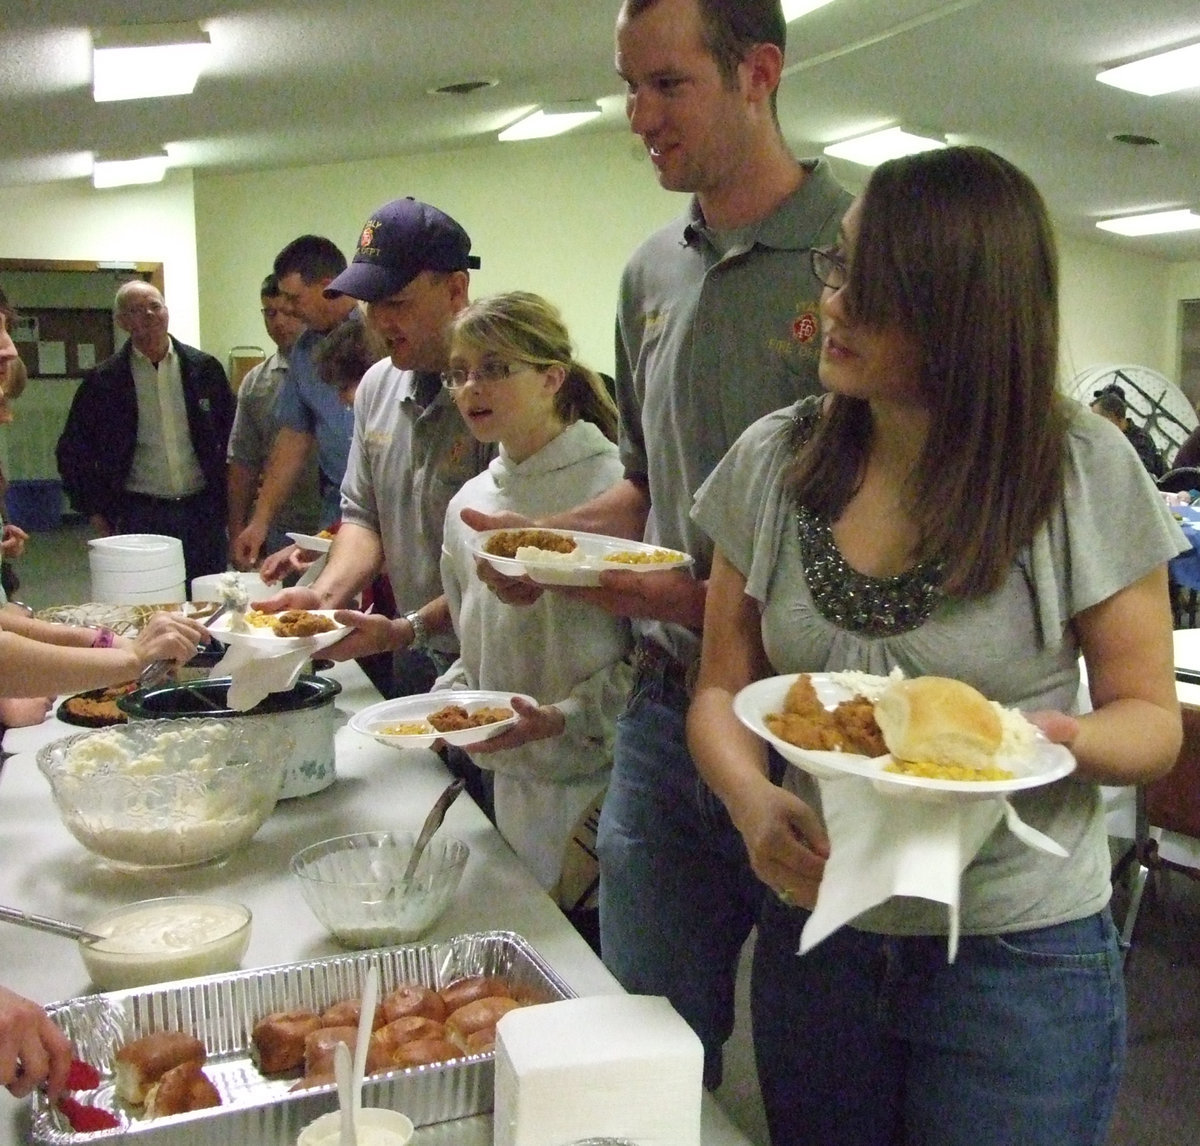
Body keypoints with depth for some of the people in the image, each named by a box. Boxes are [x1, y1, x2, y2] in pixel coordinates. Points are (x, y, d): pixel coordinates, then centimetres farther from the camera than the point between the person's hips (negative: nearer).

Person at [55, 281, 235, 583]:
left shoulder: (204, 368, 5)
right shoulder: (103, 381, 2)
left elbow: (231, 436, 11)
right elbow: (73, 451, 7)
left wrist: (226, 500, 6)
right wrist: (96, 511, 2)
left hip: (203, 511, 1)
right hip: (139, 518, -1)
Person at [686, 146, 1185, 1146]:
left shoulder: (1083, 472, -11)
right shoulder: (772, 463, -3)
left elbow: (1151, 716, -3)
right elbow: (723, 688, 0)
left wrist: (1066, 740, -25)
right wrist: (755, 801, -20)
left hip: (1022, 956, -2)